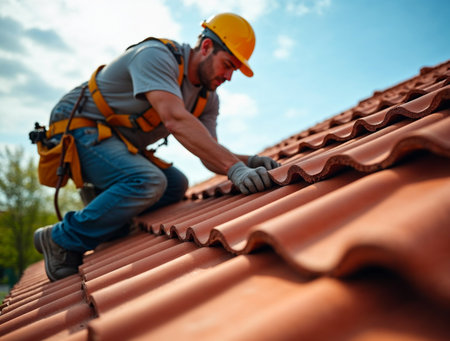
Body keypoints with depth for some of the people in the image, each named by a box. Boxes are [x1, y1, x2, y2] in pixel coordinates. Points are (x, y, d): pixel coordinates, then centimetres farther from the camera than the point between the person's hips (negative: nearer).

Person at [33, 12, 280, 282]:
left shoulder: (208, 97, 2)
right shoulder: (155, 55, -23)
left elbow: (211, 152, -3)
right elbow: (175, 120, -40)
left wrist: (249, 161, -23)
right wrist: (234, 168, -46)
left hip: (119, 144, 8)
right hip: (80, 129, -8)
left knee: (176, 185, -2)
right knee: (148, 182, -28)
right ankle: (62, 240, -11)